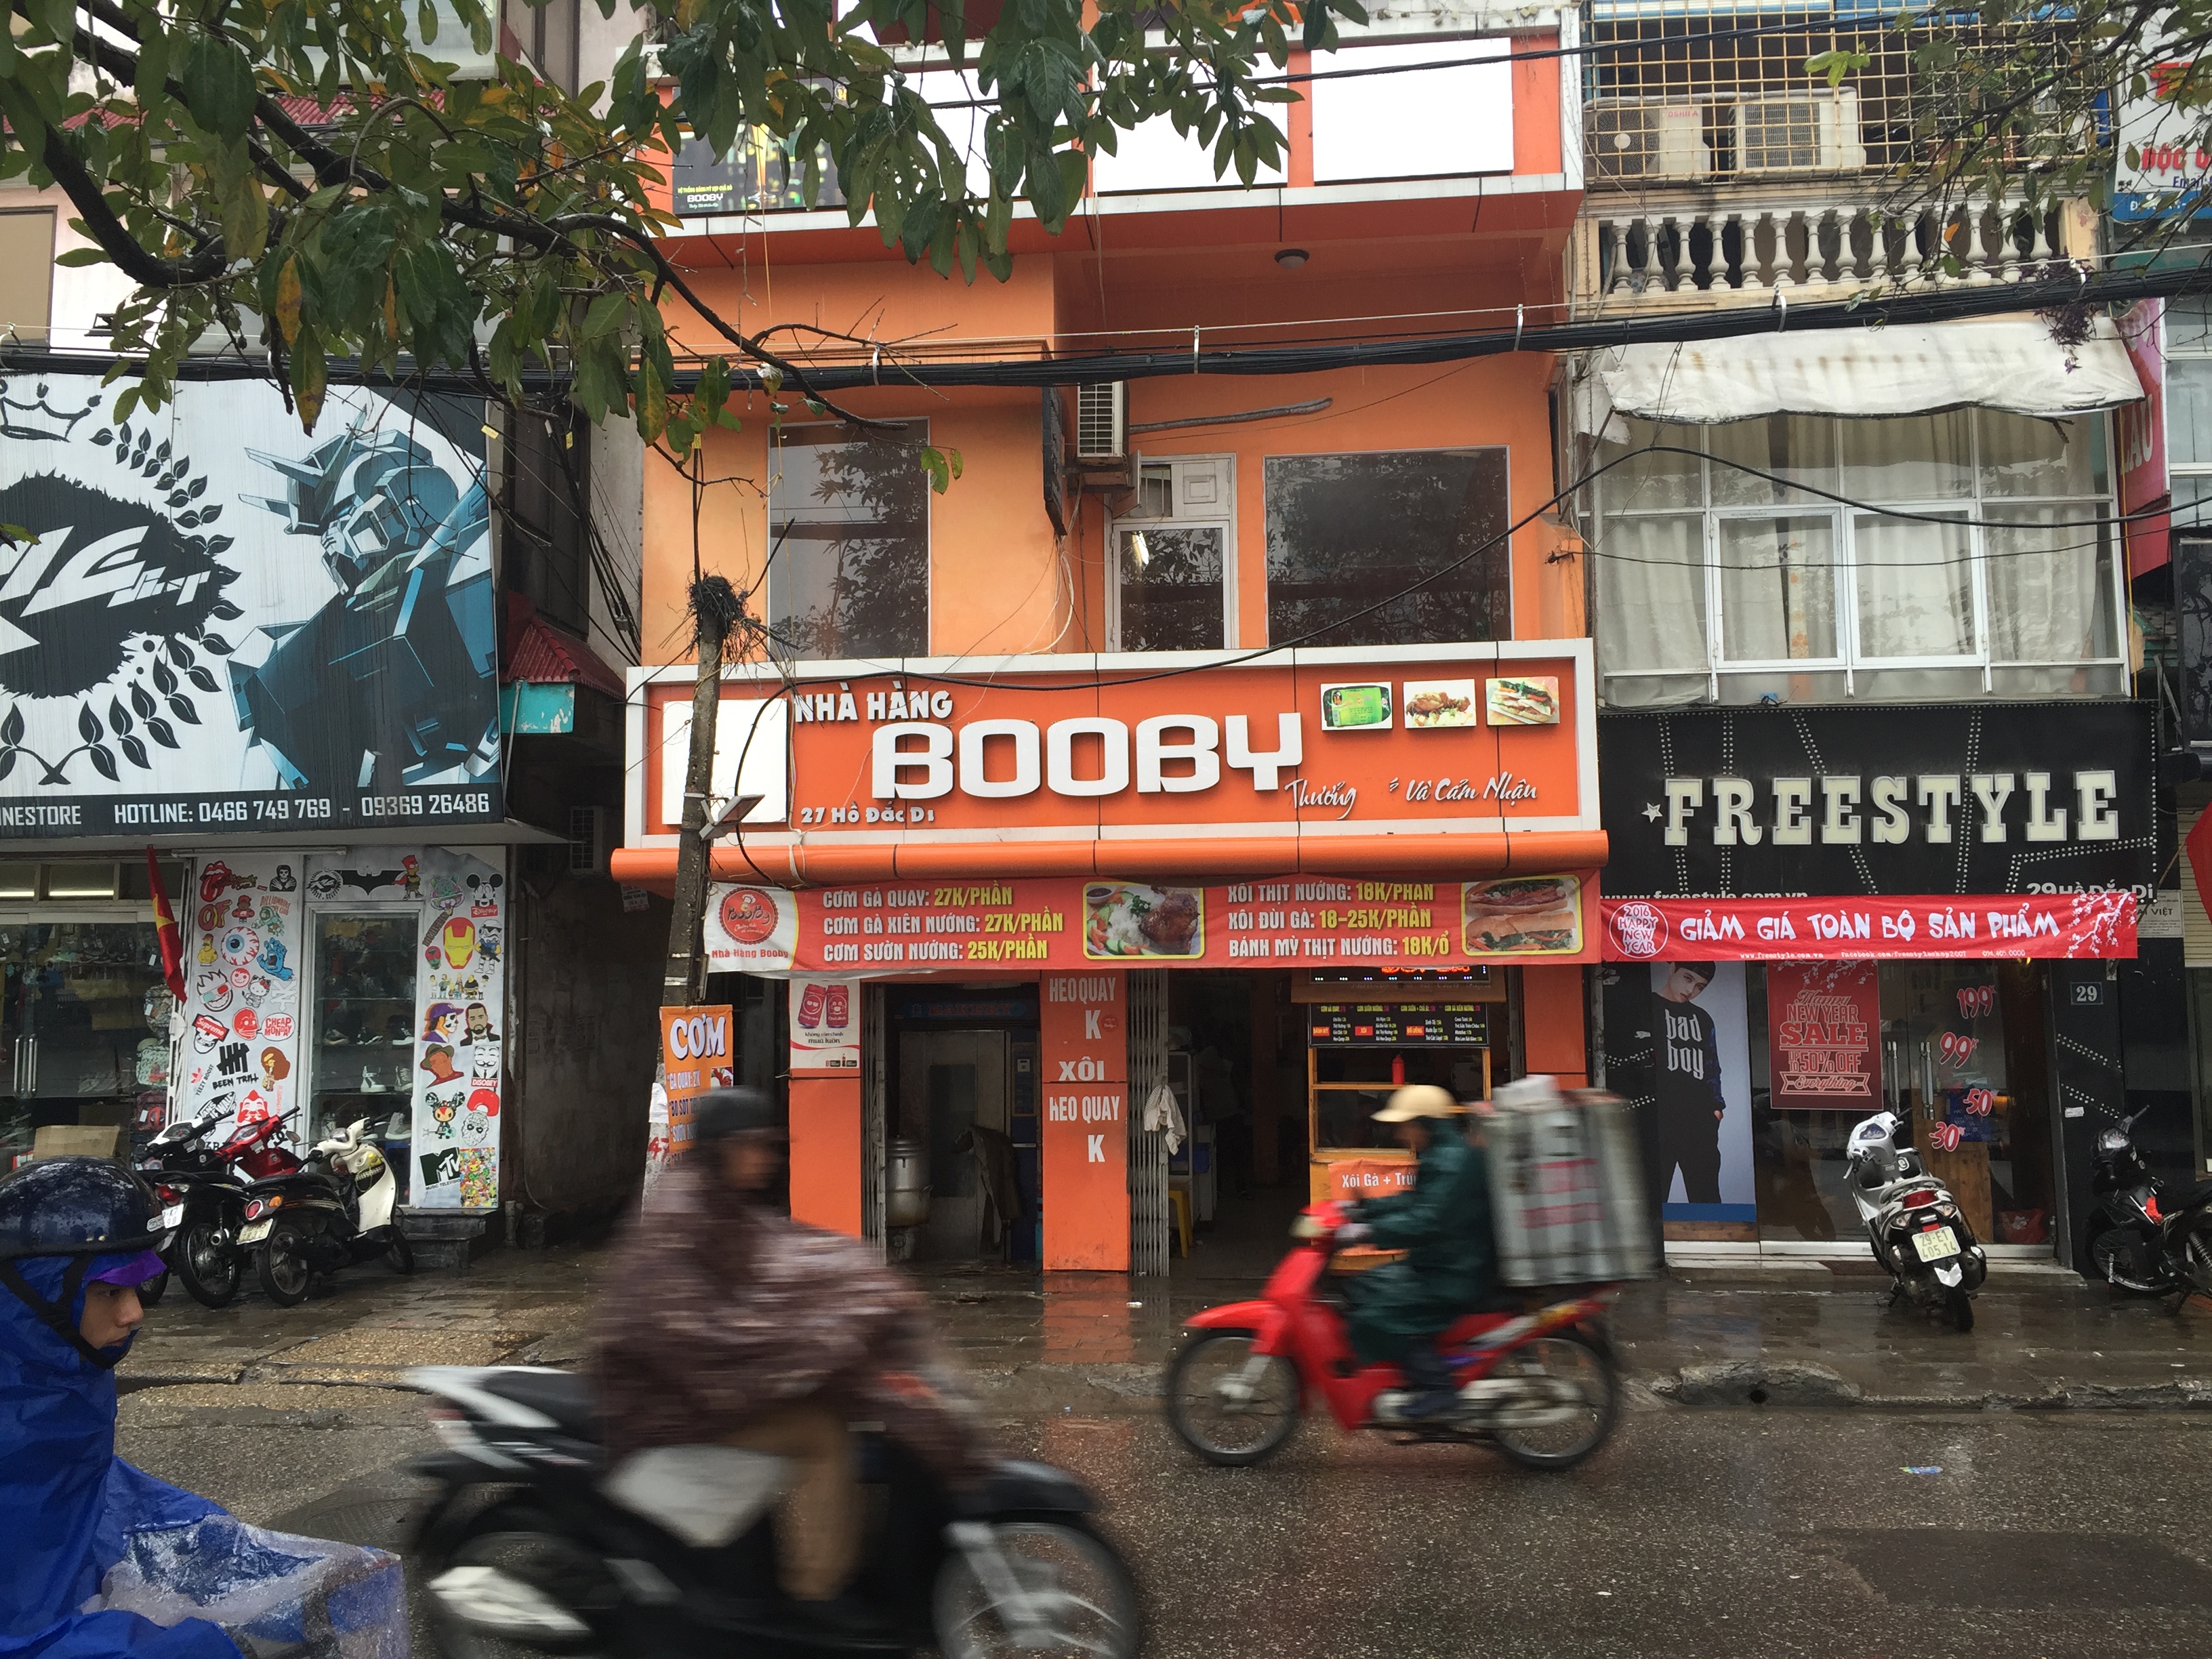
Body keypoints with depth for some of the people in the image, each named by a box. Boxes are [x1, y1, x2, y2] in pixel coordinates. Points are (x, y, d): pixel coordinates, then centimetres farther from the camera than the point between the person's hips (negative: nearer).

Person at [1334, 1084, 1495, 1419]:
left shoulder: (1453, 1162, -19)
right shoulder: (1442, 1157, 15)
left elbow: (1428, 1221, -29)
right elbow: (1414, 1203, 23)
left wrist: (1370, 1232, -30)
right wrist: (1363, 1209, 14)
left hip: (1455, 1277, -11)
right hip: (1437, 1267, 11)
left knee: (1378, 1315, -21)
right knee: (1365, 1287, 14)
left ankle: (1438, 1386, -14)